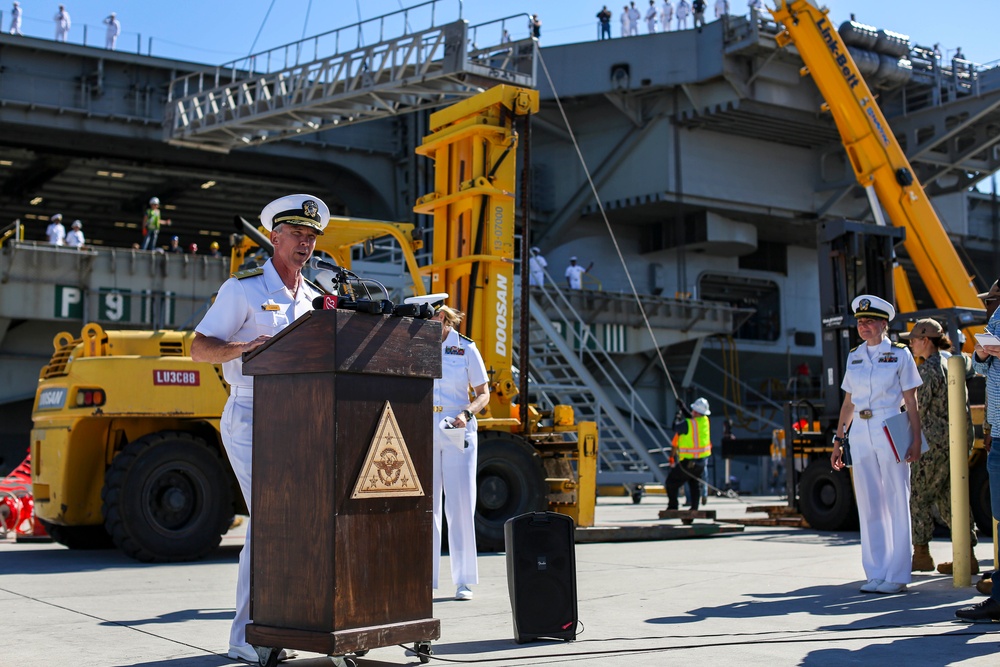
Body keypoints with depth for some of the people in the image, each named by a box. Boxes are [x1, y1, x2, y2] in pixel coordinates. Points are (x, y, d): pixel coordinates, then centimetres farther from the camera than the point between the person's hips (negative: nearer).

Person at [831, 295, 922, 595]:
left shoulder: (899, 354, 0)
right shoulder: (854, 356, 11)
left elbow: (911, 402, -2)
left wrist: (916, 440, -9)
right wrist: (838, 441, 12)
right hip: (860, 435, 4)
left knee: (896, 504, 0)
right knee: (869, 506, 6)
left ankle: (897, 576, 6)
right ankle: (876, 574, 13)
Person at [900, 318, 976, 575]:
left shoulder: (927, 369, -12)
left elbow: (919, 408, -15)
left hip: (936, 441, -9)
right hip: (958, 439, 9)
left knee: (918, 496, 2)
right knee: (950, 498, 10)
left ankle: (921, 554, 7)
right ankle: (967, 556, 8)